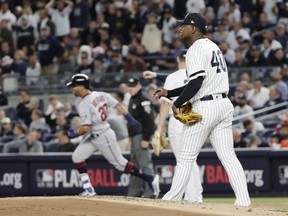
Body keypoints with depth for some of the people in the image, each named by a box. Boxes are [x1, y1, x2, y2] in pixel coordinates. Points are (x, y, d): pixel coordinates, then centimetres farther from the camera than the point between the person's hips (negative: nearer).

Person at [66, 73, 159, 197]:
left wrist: (74, 134, -8)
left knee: (120, 163, 0)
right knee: (77, 157, 4)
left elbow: (85, 128, -26)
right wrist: (130, 119, 2)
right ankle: (88, 189, 6)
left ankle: (150, 179, 6)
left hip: (104, 137, -10)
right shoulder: (100, 95, 3)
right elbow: (118, 106, 2)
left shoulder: (84, 105, -22)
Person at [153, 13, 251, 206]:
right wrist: (168, 93, 20)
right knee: (228, 156, 3)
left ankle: (173, 198, 4)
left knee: (186, 157, 0)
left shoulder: (197, 49, -9)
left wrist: (178, 103, -10)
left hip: (205, 107, -9)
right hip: (224, 104, 9)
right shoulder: (213, 47, 21)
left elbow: (196, 82, -20)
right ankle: (243, 200, -6)